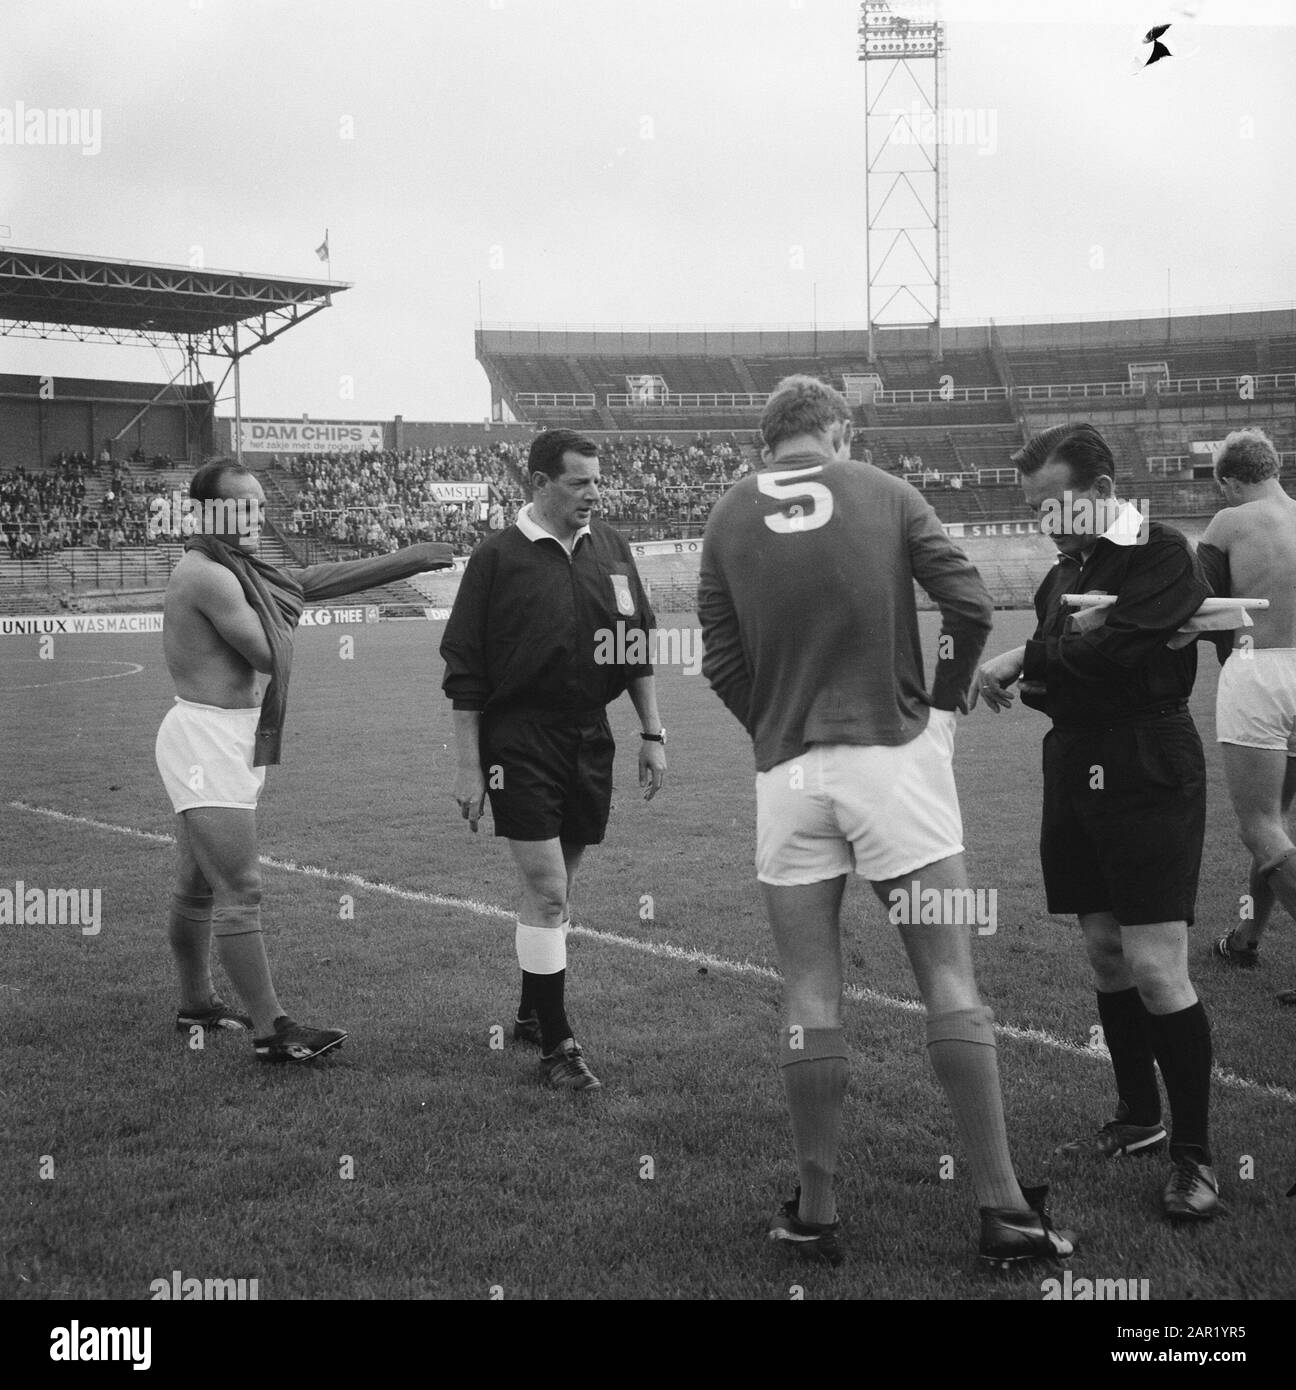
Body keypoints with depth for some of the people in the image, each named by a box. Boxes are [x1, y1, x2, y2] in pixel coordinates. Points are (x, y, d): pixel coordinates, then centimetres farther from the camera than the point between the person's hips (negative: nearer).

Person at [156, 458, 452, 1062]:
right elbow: (270, 656, -15)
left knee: (198, 886, 20)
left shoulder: (231, 568, 15)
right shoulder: (210, 577, -17)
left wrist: (406, 561, 14)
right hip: (206, 737, -11)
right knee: (240, 892, -9)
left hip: (224, 740, 11)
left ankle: (196, 1004, 33)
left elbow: (317, 579, 15)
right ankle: (272, 1030, -7)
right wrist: (280, 607, 4)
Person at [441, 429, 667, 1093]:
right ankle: (555, 1045, 0)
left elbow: (636, 644, 16)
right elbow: (463, 669, -5)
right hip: (520, 743, -5)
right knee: (547, 892, -8)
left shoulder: (610, 547, 8)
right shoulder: (498, 556, -7)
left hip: (590, 739, 5)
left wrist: (653, 733, 12)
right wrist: (468, 766, -7)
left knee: (555, 887, 15)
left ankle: (532, 1012, 32)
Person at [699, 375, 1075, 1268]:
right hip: (893, 754, -1)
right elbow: (970, 604, -2)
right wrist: (945, 702, 11)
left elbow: (722, 665, 6)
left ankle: (816, 1215, 12)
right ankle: (1003, 1210, 5)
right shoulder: (885, 492, 5)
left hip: (788, 771, 2)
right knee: (951, 983, 2)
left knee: (810, 996, 7)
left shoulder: (728, 519, 8)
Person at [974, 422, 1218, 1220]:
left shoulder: (1163, 553, -10)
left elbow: (1126, 651, -24)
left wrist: (1027, 660, -13)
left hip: (1148, 779, -8)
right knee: (1105, 955, 13)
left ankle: (1195, 1154, 4)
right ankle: (1139, 1121, 29)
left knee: (1155, 969, -10)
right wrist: (1023, 682, -1)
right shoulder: (1064, 574, 14)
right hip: (1077, 774, 8)